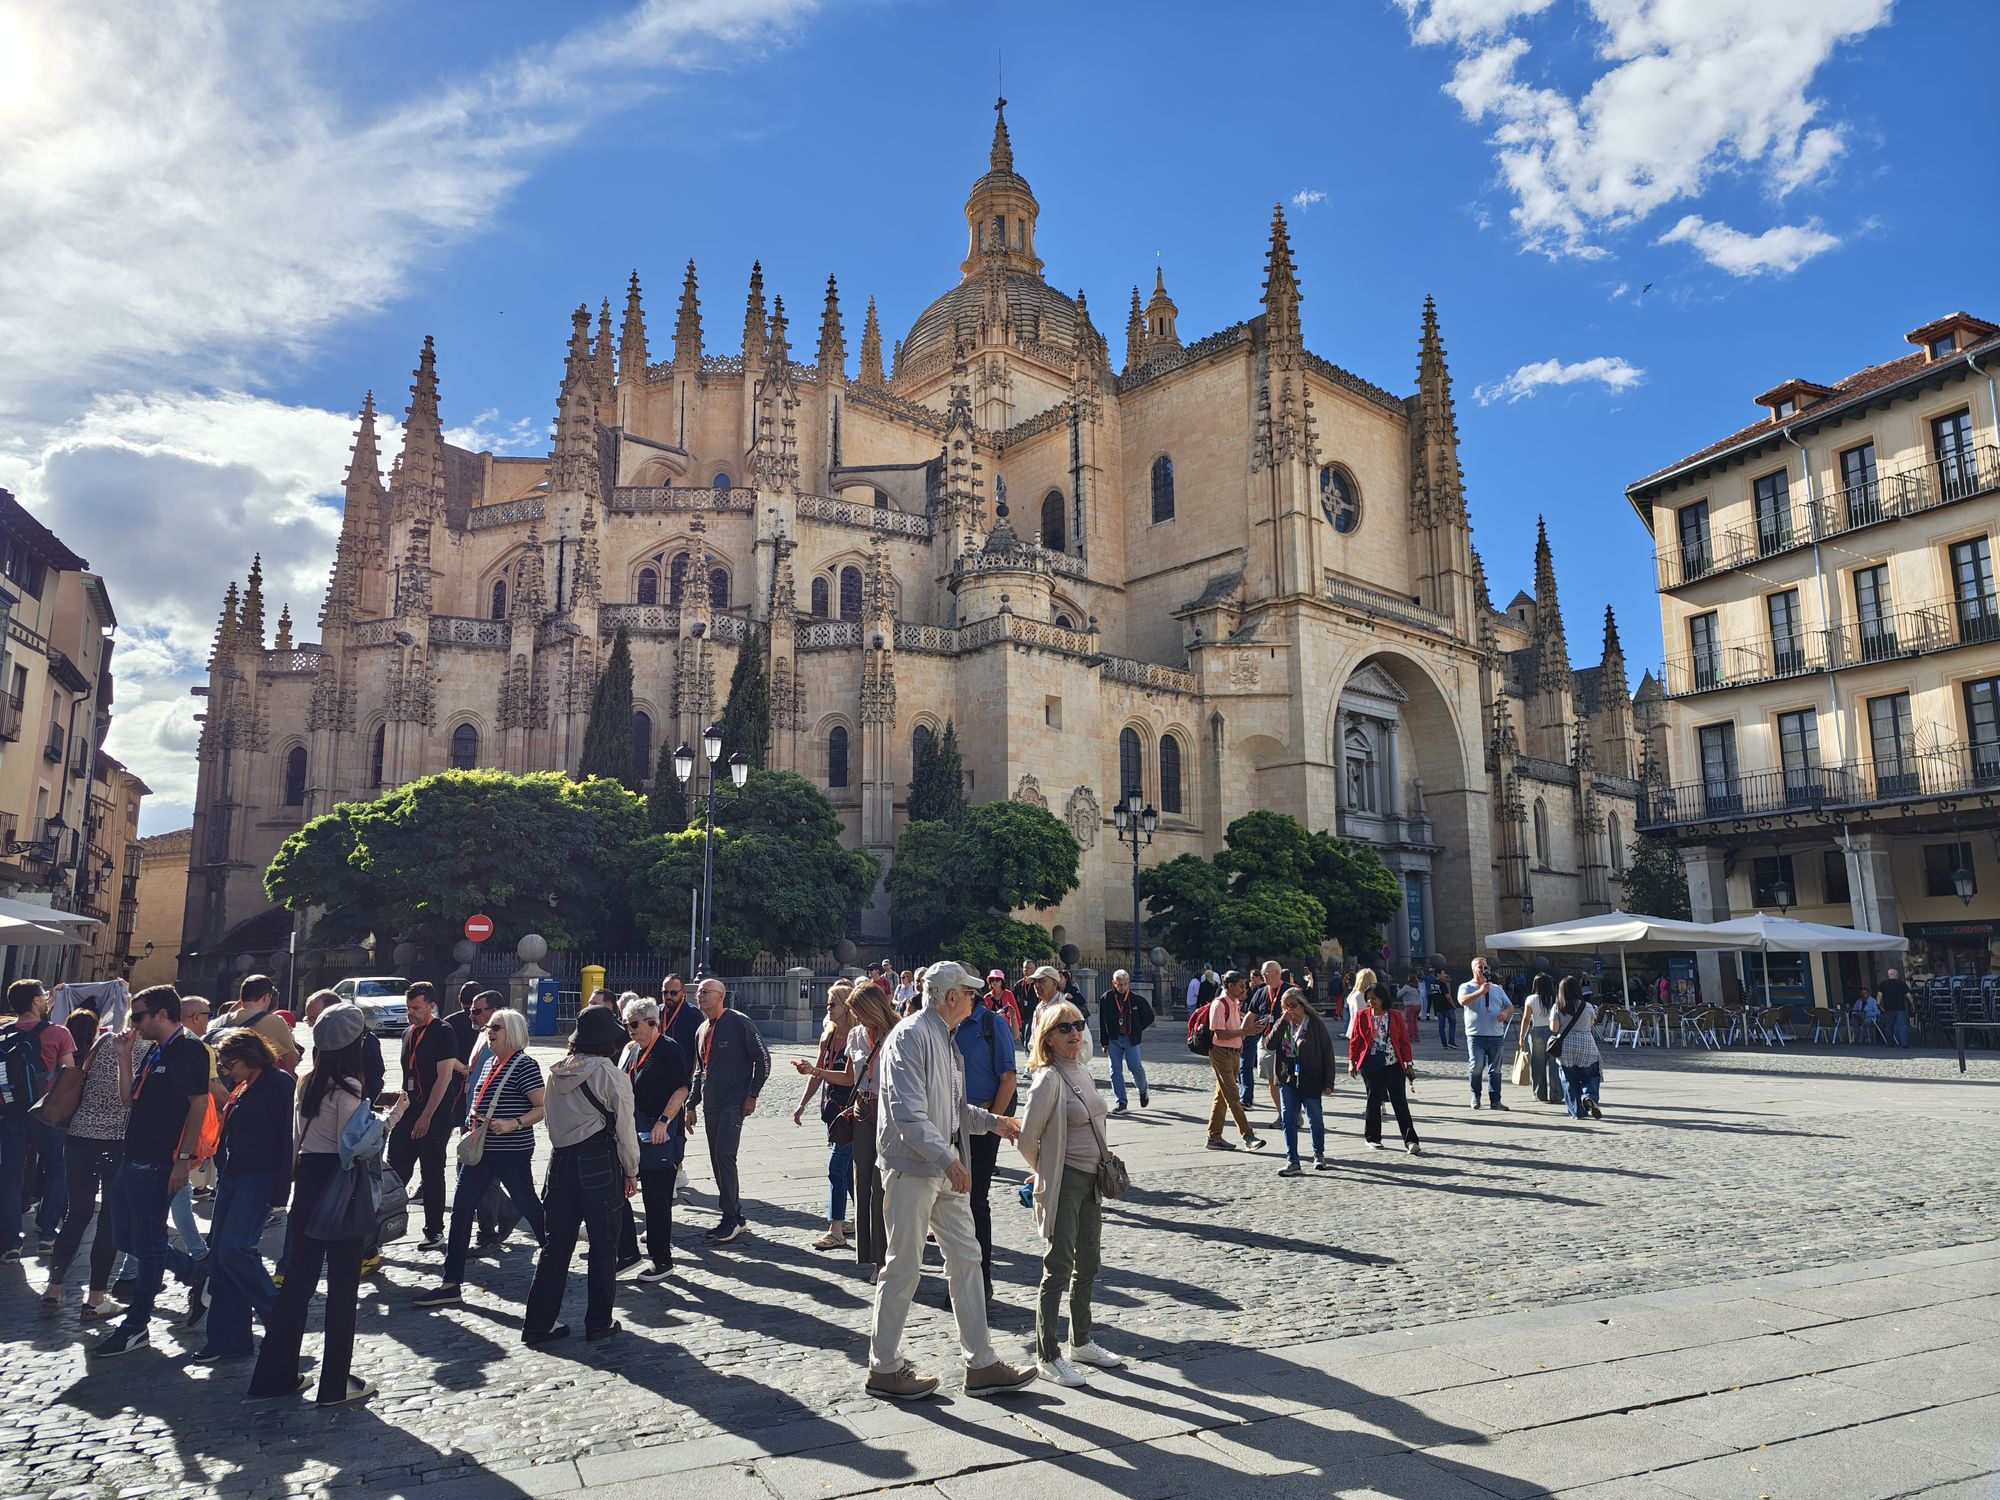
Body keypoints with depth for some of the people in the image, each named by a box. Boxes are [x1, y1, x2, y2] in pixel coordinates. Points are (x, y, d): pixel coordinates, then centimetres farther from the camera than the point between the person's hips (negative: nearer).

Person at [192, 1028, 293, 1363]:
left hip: (260, 1180, -9)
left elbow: (288, 1137, -16)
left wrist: (280, 1188, -20)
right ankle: (228, 1339, 13)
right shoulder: (241, 1087, 15)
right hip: (231, 1178, 9)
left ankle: (280, 1319, 1)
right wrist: (220, 1174, 15)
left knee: (235, 1249, -16)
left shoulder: (279, 1083, -11)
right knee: (220, 1254, 6)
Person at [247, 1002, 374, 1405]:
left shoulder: (307, 1083, 8)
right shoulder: (347, 1088, -17)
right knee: (343, 1286, 2)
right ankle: (336, 1383, 9)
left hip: (307, 1179, 8)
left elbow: (298, 1138, 14)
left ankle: (274, 1376, 20)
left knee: (298, 1280, 14)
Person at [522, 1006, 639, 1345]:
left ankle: (538, 1323, 16)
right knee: (604, 1245, 8)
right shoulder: (612, 1075, -12)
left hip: (561, 1160, 5)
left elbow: (553, 1120, 12)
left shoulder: (558, 1073, 5)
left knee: (556, 1242, 13)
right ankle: (599, 1323, 15)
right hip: (601, 1164, -5)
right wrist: (631, 1171, 4)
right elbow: (624, 1128, -8)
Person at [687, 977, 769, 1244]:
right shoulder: (701, 1030, 16)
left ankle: (731, 1217, -6)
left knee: (724, 1156, -15)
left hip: (734, 1103, -8)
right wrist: (691, 1104, 19)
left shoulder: (739, 1022, -8)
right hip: (710, 1106, 8)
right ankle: (735, 1217, 16)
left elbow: (763, 1058, -7)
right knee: (717, 1160, 7)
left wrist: (752, 1095, -10)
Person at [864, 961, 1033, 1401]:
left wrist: (992, 1121, 15)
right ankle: (884, 1368, 17)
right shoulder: (910, 1037, -16)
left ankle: (981, 1364, 19)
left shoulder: (946, 1040, 15)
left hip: (945, 1170, 10)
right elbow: (908, 1112, -24)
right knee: (904, 1269, 1)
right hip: (912, 1167, -10)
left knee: (966, 1259, 11)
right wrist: (947, 1159, -28)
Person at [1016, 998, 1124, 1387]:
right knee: (1058, 1269, -2)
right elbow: (1028, 1141, -15)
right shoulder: (1048, 1079, -17)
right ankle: (1047, 1357, 9)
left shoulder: (1083, 1071, 7)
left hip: (1091, 1180, 8)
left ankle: (1081, 1342, 32)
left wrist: (1104, 1168, 14)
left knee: (1088, 1264, 17)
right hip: (1063, 1183, -8)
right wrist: (1048, 1174, -1)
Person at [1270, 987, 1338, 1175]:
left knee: (1315, 1119, 12)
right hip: (1287, 1080, 3)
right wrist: (1282, 1022, -17)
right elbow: (1270, 1045, -10)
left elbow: (1328, 1053, -8)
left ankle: (1319, 1155, 33)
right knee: (1288, 1119, -3)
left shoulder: (1315, 1025, -9)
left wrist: (1328, 1082, -11)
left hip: (1310, 1080, -3)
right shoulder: (1283, 1025, 4)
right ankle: (1292, 1161, 1)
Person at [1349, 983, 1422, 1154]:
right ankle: (1372, 1137, 20)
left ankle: (1410, 1141, -4)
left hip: (1394, 1065, 0)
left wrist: (1408, 1063, 4)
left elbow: (1404, 1040, 5)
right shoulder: (1362, 1016, 2)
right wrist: (1352, 1062, 2)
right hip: (1371, 1065, 0)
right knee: (1374, 1100, 6)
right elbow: (1354, 1041, 5)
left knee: (1400, 1101, -3)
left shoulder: (1395, 1015, 3)